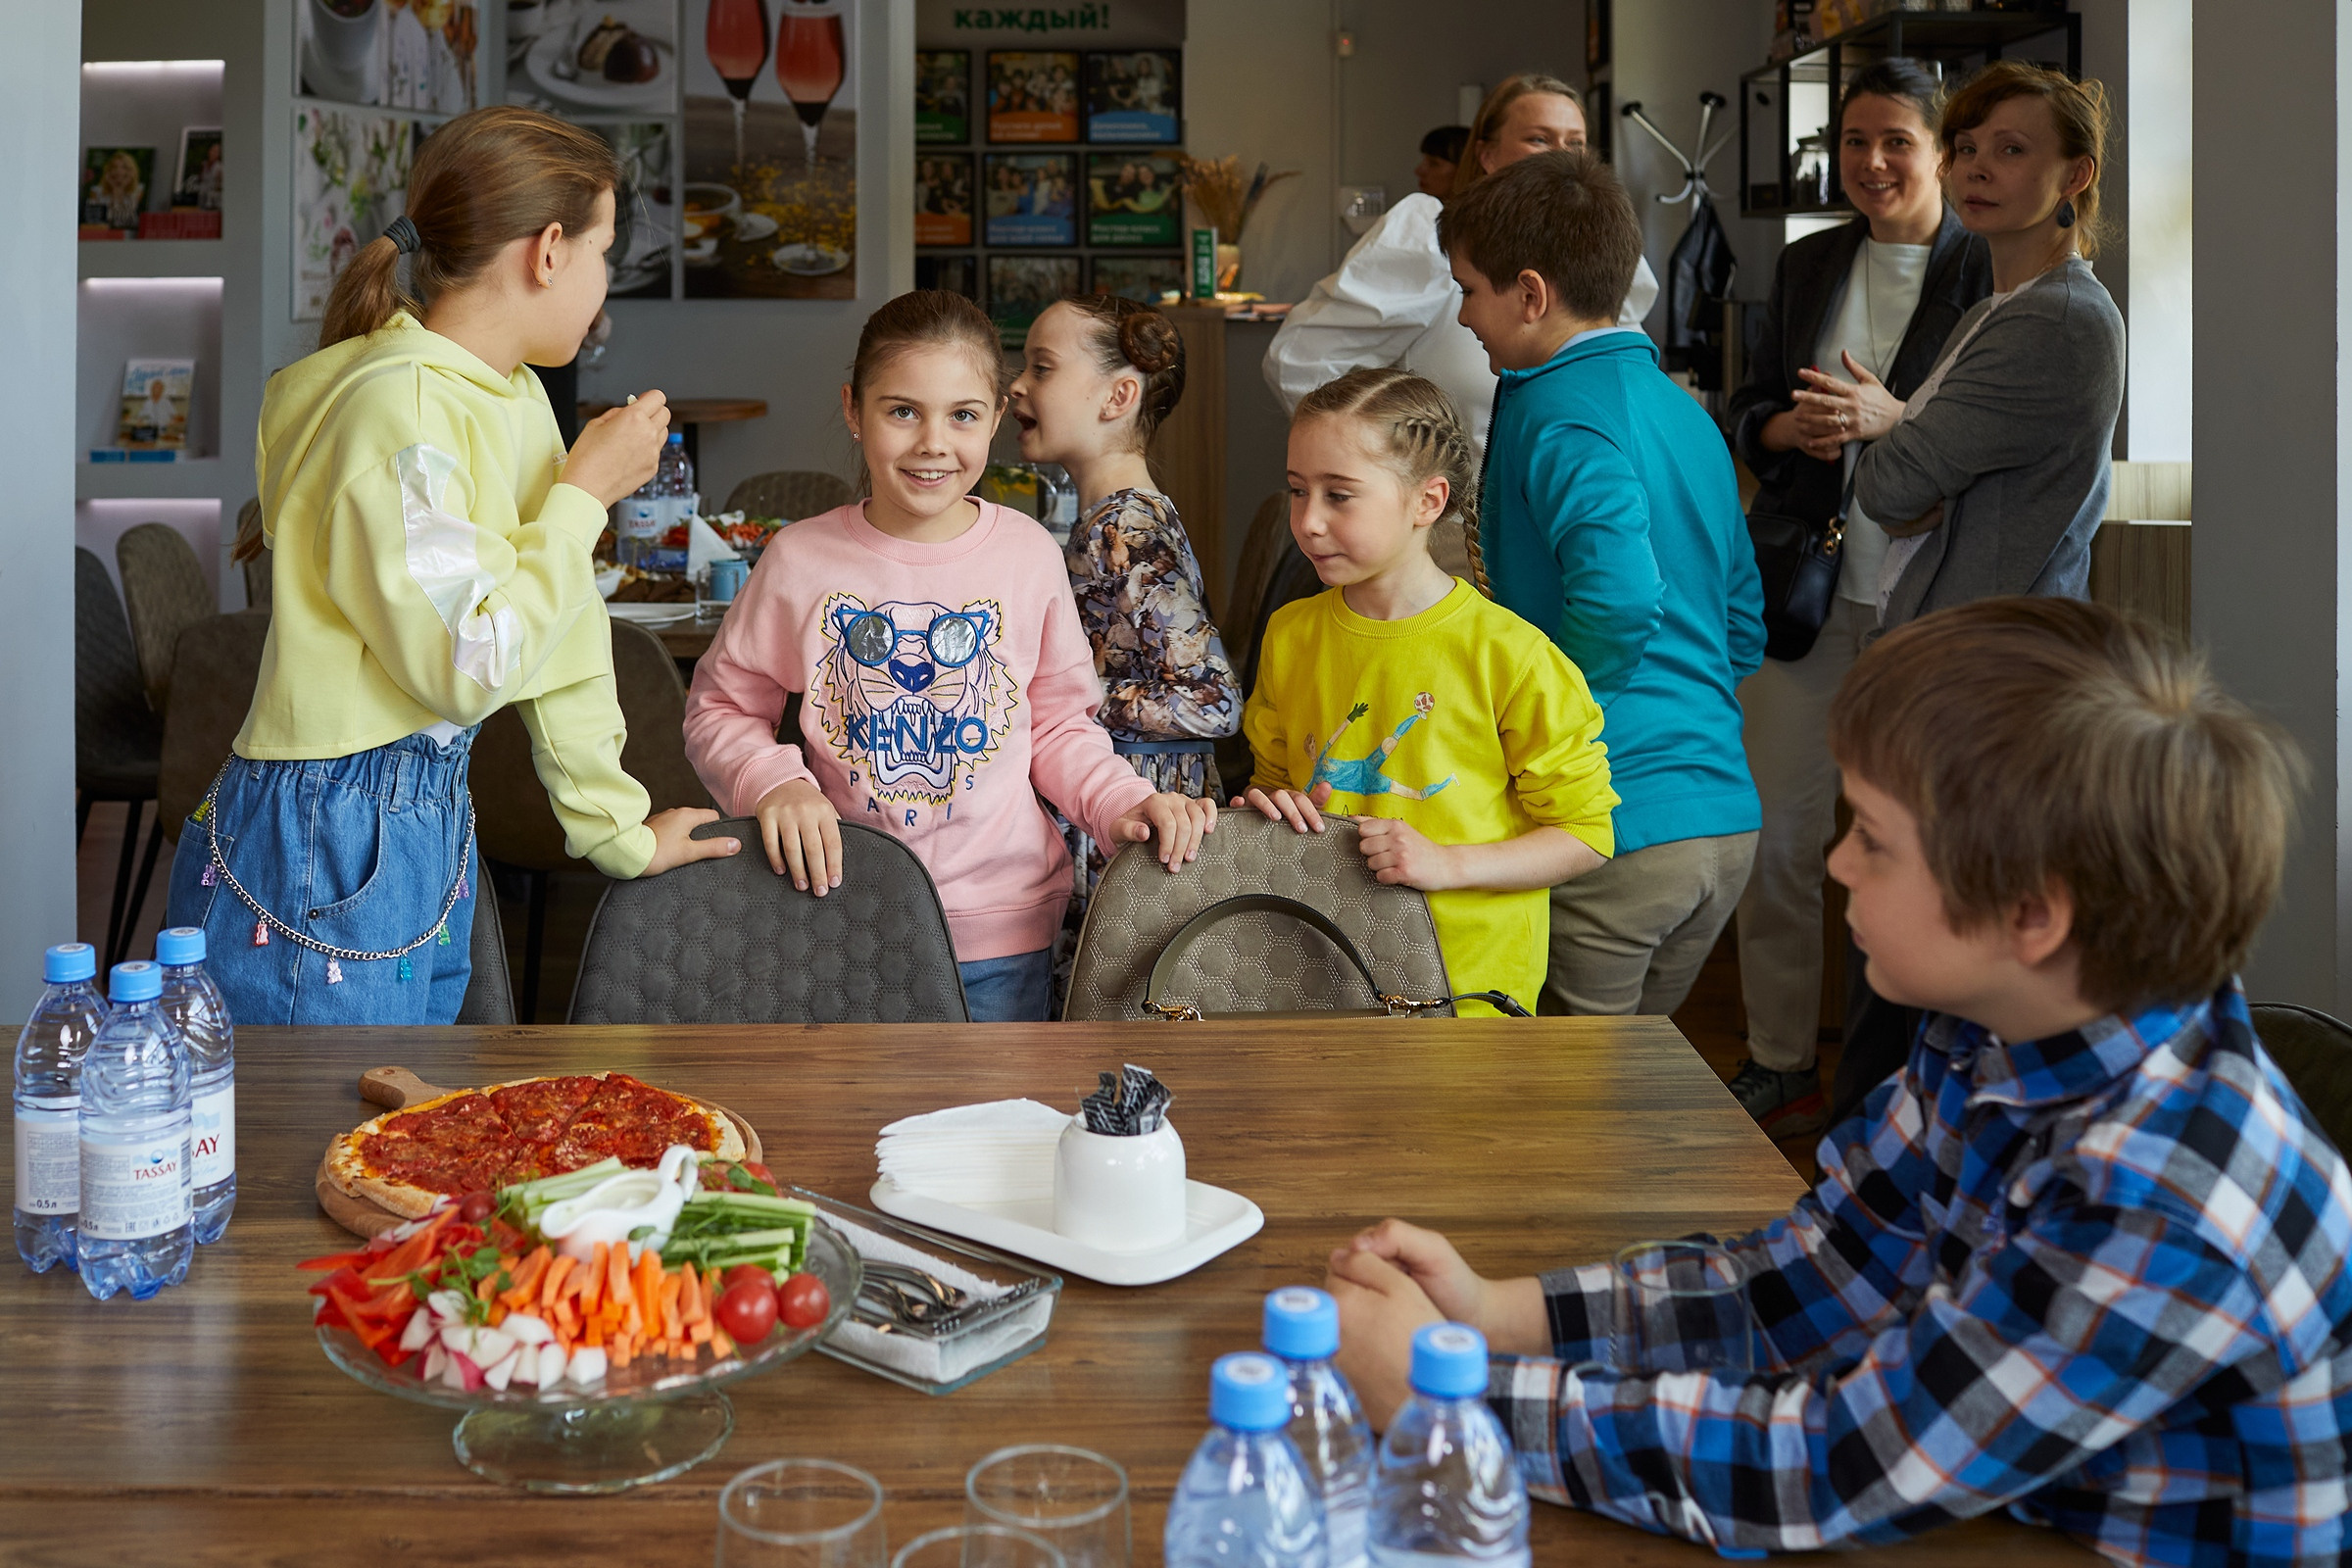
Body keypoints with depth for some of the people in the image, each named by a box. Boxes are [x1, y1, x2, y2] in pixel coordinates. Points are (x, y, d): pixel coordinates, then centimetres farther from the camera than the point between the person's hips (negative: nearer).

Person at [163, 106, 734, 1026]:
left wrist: (619, 831, 16)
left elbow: (559, 633, 13)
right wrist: (584, 493, -14)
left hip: (432, 829, 9)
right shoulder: (401, 408, -19)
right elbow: (468, 666, -23)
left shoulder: (513, 397, 9)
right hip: (325, 844, -9)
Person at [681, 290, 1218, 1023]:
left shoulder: (1031, 555, -2)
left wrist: (1126, 801, -10)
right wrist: (775, 783, -14)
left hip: (1001, 934, 1)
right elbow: (719, 709, 5)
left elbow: (1059, 725, 7)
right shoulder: (799, 560, -5)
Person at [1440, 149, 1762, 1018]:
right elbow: (1743, 628, 21)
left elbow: (1620, 596, -28)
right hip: (1726, 817, 8)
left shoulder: (1561, 412, -12)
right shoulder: (1684, 410, 15)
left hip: (1606, 824, -8)